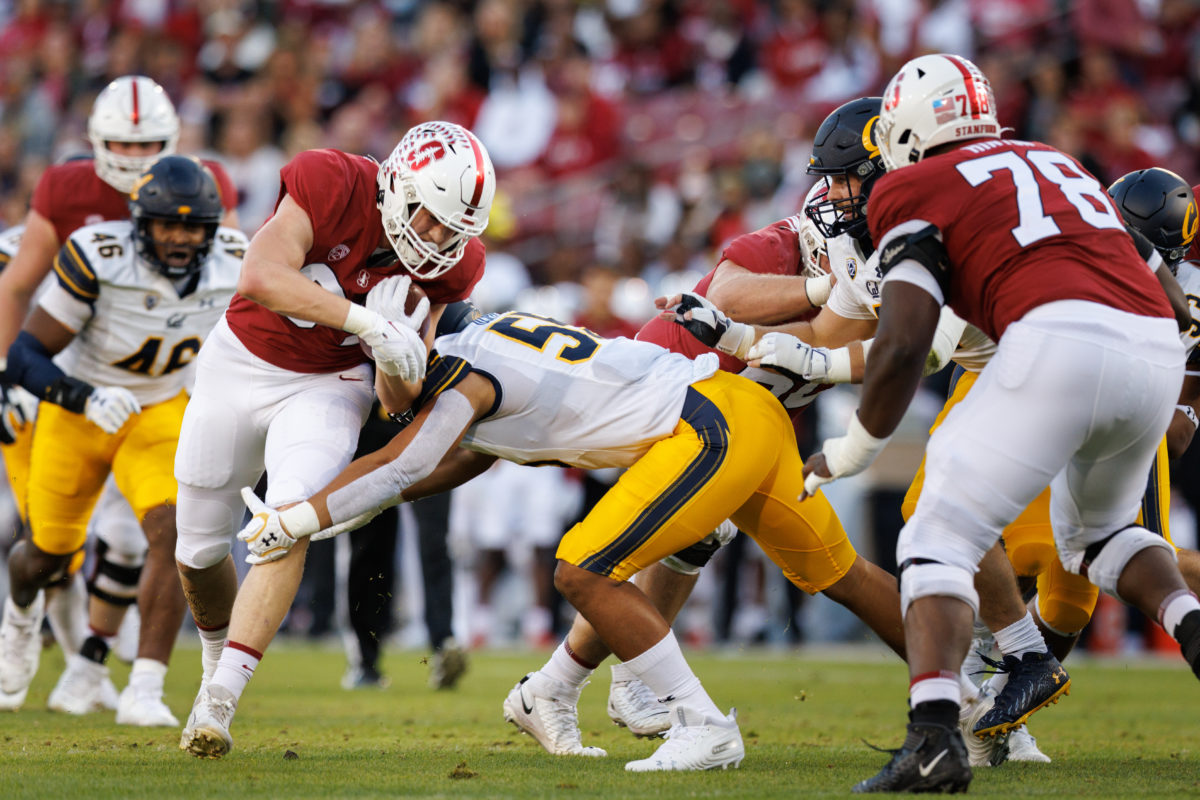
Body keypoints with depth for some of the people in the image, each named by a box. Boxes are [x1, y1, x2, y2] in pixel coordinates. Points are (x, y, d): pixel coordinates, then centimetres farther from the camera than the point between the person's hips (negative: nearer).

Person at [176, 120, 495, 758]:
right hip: (242, 363, 0)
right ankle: (217, 665, 40)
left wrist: (398, 348, -33)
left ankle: (219, 702, -23)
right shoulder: (331, 183, -27)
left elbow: (399, 400, -11)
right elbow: (260, 278, -40)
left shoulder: (452, 265, -16)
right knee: (199, 547, 11)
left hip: (330, 386, 0)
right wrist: (367, 322, -45)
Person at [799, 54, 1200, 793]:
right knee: (1096, 529, 31)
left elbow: (904, 346, 4)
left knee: (941, 539, 4)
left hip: (1059, 344, -6)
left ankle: (935, 738, -14)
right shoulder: (1057, 162, 31)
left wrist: (854, 450, 17)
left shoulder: (918, 190, 11)